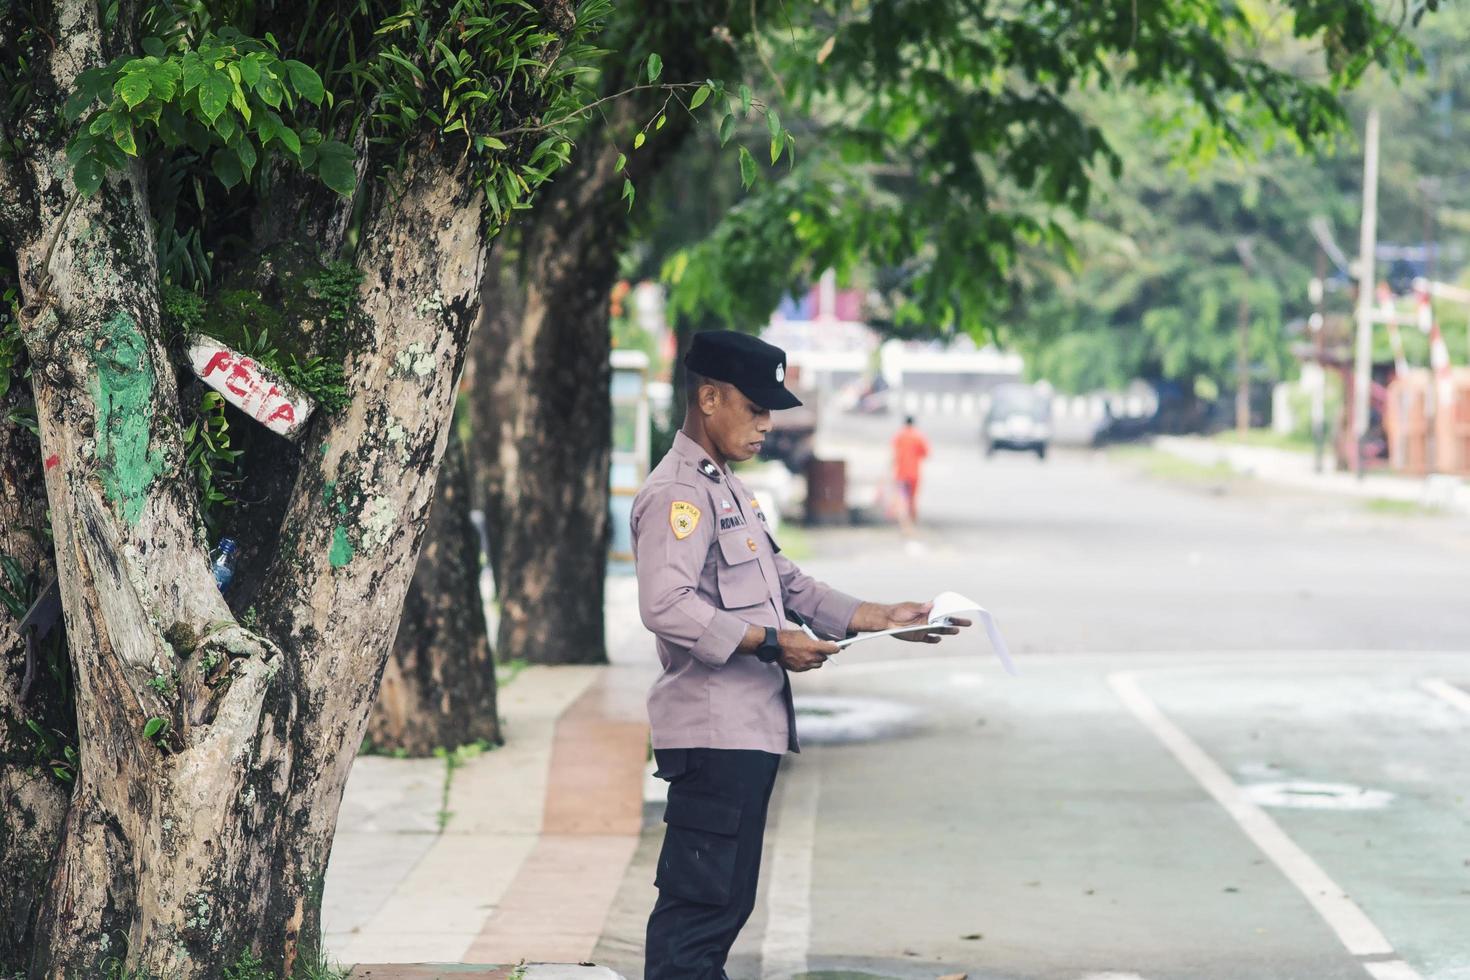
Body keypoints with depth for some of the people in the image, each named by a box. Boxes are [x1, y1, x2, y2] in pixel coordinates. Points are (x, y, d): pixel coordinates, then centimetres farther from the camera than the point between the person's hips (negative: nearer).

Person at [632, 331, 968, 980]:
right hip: (714, 731, -10)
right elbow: (666, 606, -24)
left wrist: (884, 618, 13)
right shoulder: (676, 494, -12)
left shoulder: (729, 491, 21)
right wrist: (771, 643, -21)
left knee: (725, 898, 12)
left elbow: (788, 584, 23)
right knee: (702, 901, -10)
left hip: (749, 730, 10)